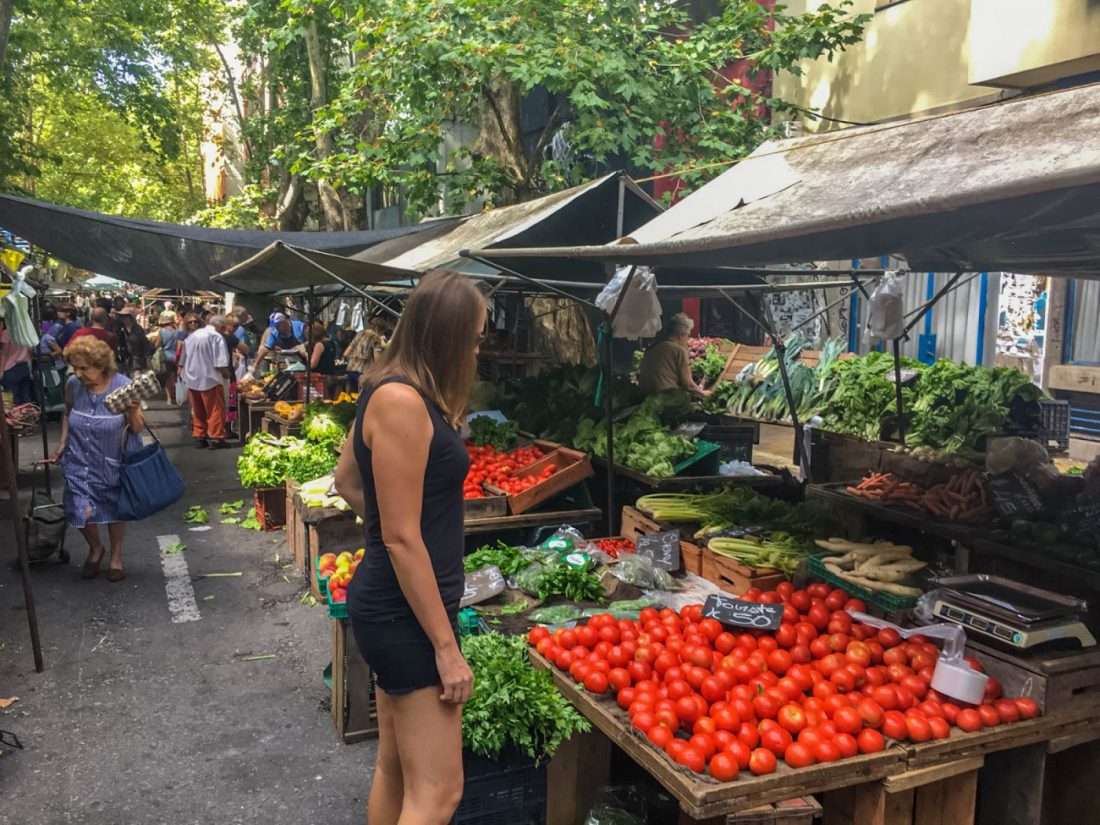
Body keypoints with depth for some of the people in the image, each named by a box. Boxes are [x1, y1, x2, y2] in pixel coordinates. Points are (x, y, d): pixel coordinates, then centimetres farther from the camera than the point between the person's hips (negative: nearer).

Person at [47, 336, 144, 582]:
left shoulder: (123, 386, -19)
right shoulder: (73, 385, -10)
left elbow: (137, 429, -13)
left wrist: (133, 412, -33)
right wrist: (62, 445, 4)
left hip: (114, 462, -2)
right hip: (80, 460, 2)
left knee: (114, 511, 13)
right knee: (82, 512, -8)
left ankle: (116, 555, 40)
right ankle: (95, 548, 24)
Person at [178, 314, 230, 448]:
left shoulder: (191, 335, 11)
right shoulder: (217, 337, -11)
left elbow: (182, 360, 17)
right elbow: (220, 364, -16)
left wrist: (181, 372, 29)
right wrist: (227, 374, 0)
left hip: (192, 379, 7)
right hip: (209, 379, -7)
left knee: (198, 411, 15)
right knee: (215, 410, 0)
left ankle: (199, 437, 19)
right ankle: (215, 438, 0)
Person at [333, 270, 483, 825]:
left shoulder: (392, 389, 8)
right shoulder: (402, 400, -21)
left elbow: (347, 479, 21)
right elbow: (401, 538, -23)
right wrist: (446, 647, -19)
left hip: (391, 603, 10)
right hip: (408, 610, -10)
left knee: (394, 769, 22)